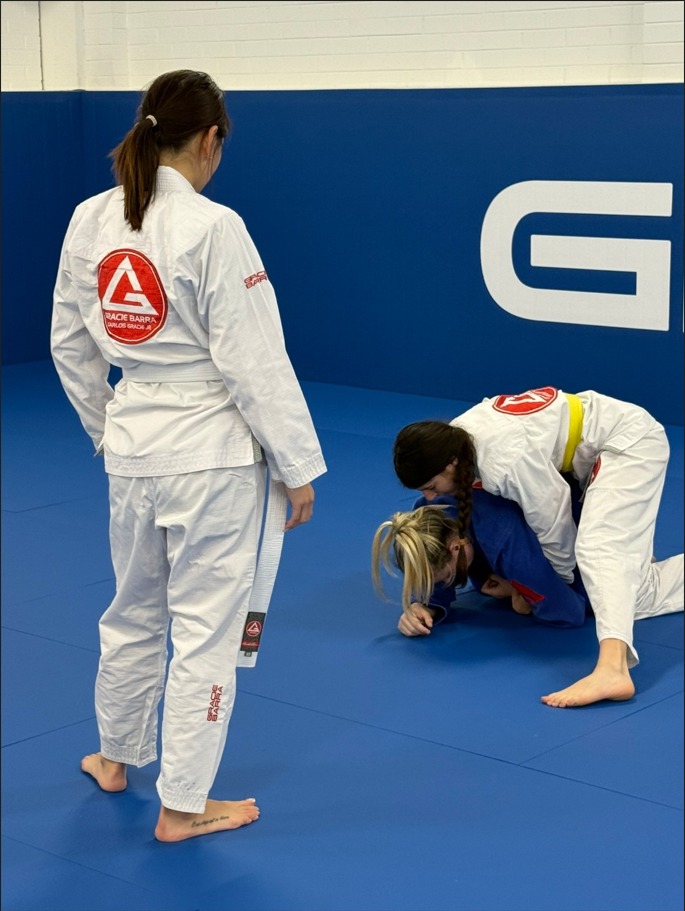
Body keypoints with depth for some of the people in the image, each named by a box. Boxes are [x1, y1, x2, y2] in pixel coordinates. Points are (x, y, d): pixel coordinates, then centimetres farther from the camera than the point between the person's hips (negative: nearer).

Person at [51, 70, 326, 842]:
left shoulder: (90, 220, 1)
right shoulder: (212, 228, -18)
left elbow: (69, 346, 10)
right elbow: (254, 360, -16)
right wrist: (299, 468, -8)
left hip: (133, 444, 7)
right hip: (213, 450, -6)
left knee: (135, 606, 25)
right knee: (208, 624, 6)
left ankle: (115, 754, 44)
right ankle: (182, 806, 16)